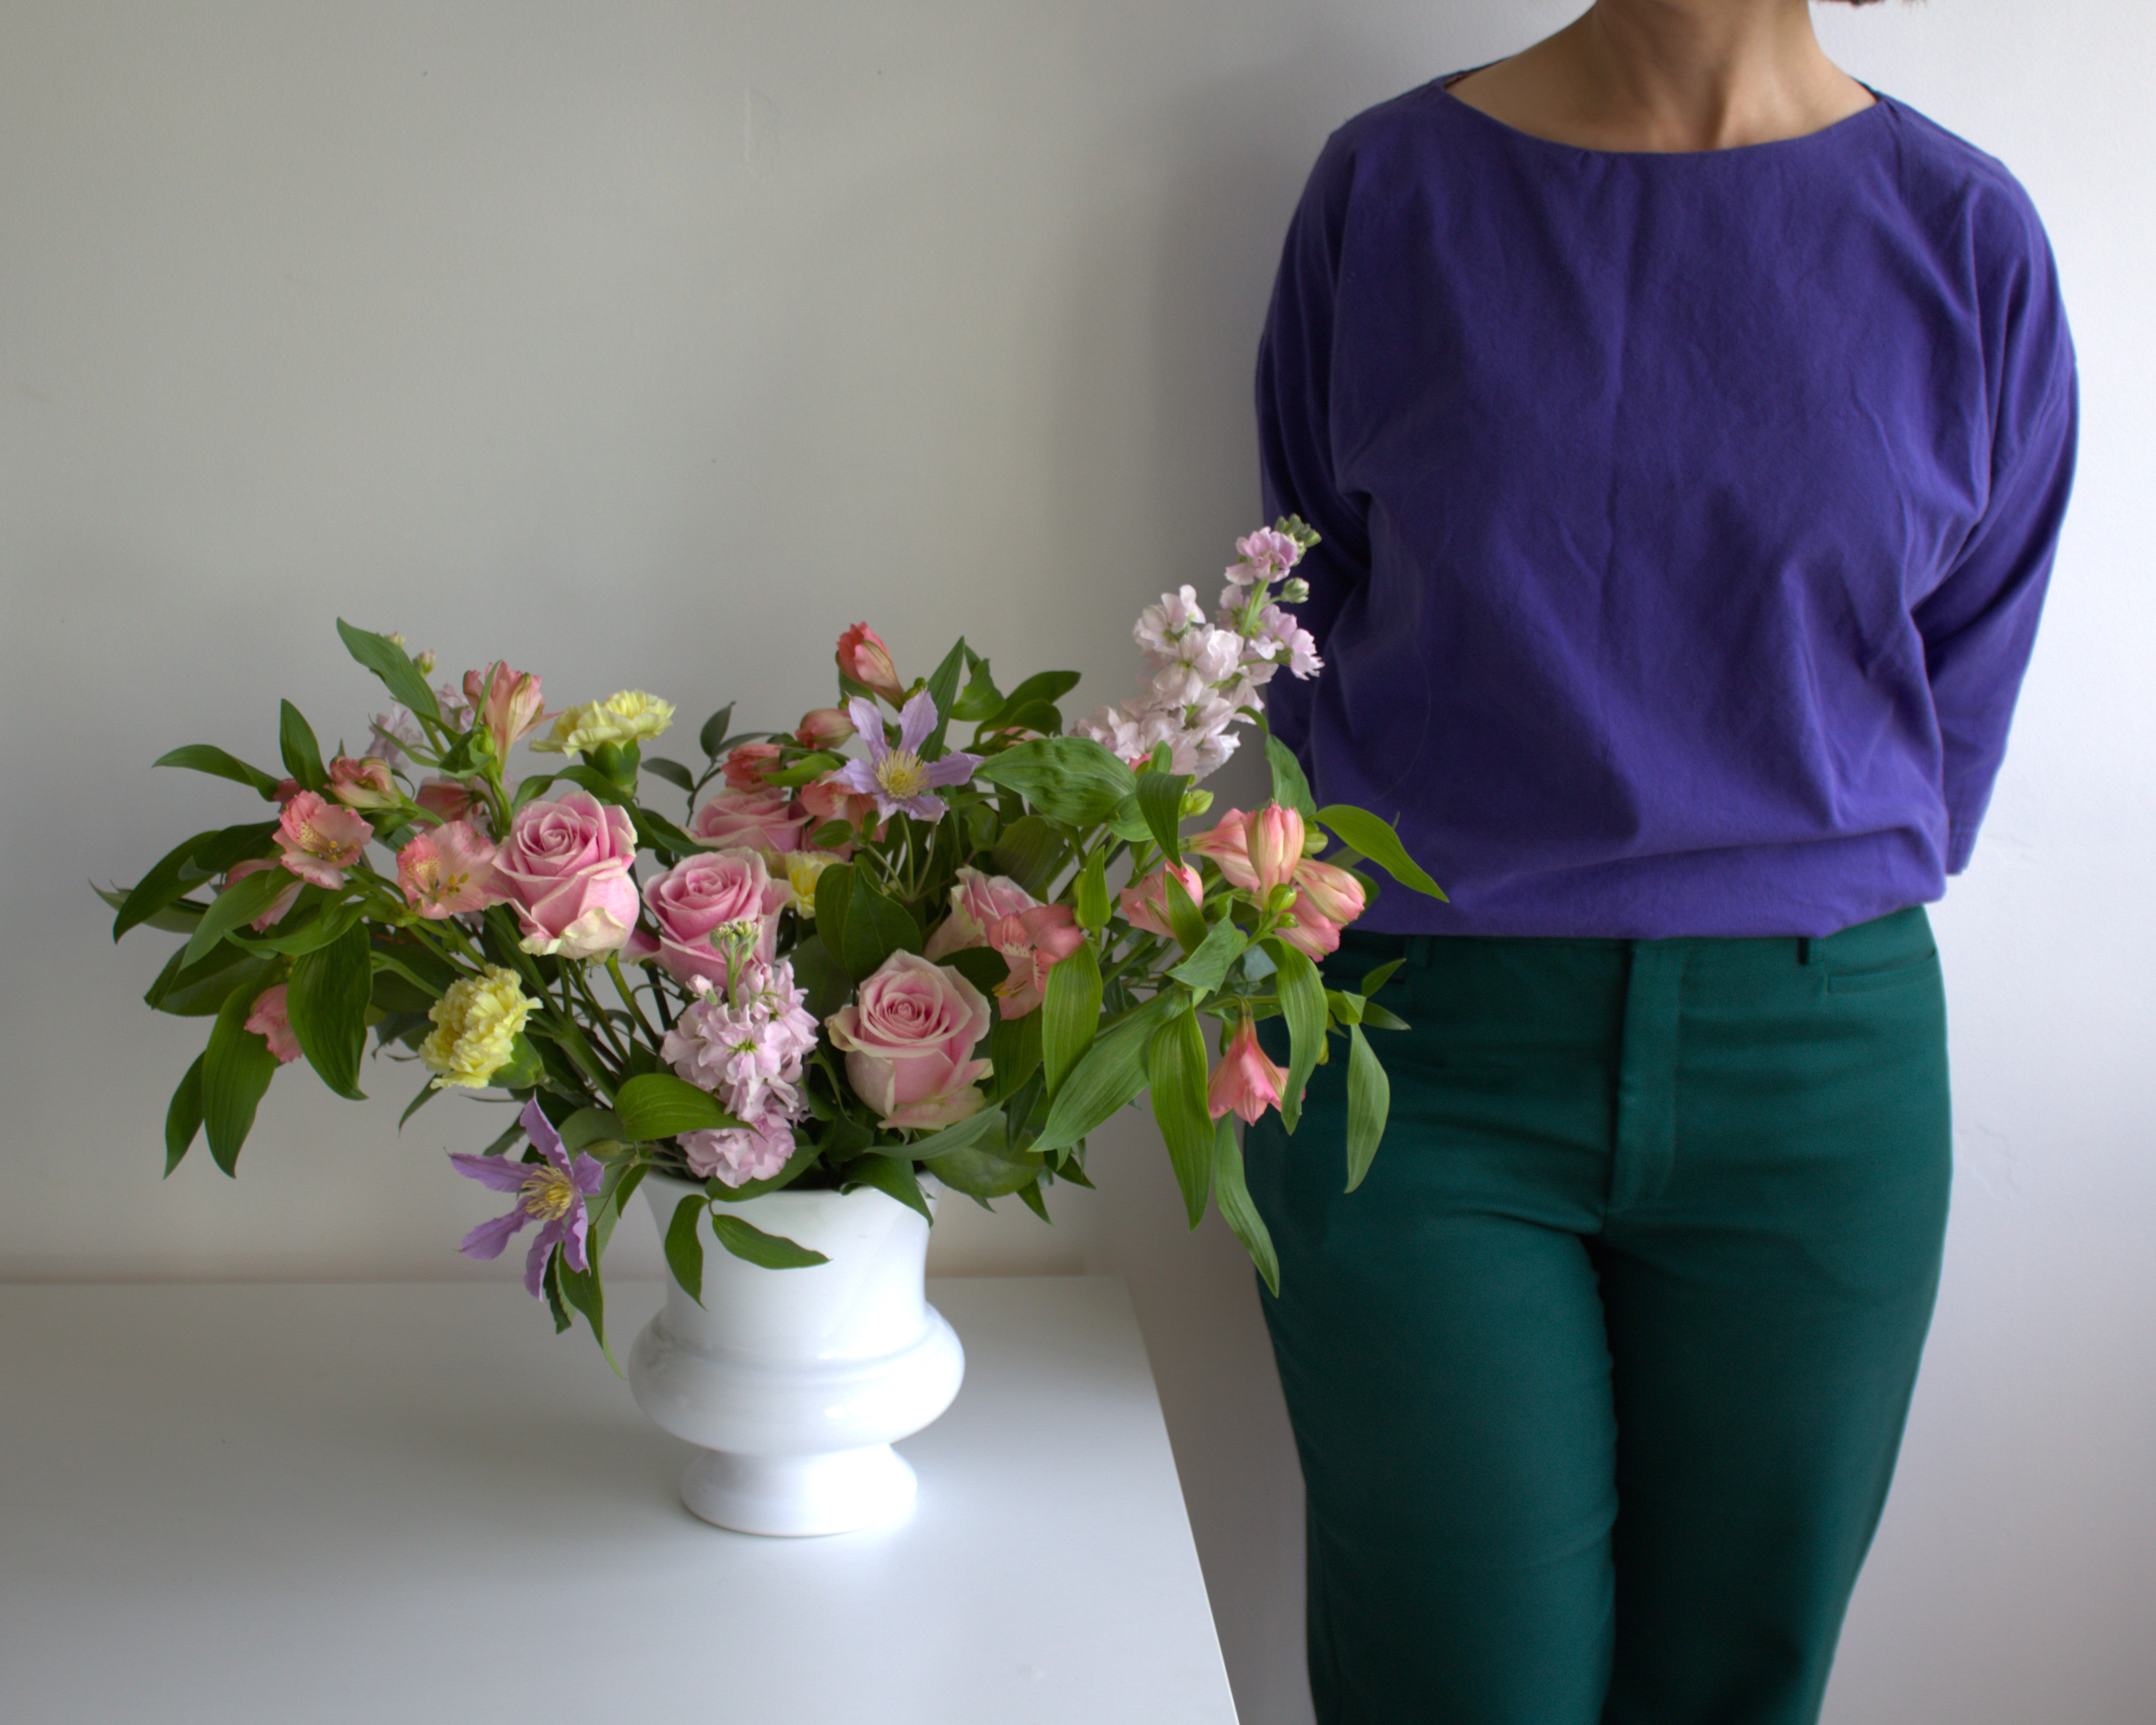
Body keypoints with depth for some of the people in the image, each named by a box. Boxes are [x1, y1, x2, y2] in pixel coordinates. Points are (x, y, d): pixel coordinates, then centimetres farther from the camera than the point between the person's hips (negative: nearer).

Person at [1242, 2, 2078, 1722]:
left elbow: (1962, 687, 9)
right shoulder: (1392, 185, 1)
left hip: (1815, 1070, 1)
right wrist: (1426, 902, 5)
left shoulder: (1967, 239, 1)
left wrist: (1788, 959, 6)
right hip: (1423, 1051, -1)